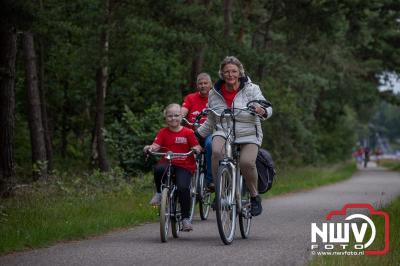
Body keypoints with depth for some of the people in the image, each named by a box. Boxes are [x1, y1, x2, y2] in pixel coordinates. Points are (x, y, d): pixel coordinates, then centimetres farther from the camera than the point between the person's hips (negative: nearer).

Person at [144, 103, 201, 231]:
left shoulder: (188, 133, 5)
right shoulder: (163, 132, 7)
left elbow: (196, 146, 0)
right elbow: (156, 145, -6)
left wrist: (197, 149, -23)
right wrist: (149, 148, -27)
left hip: (184, 166, -1)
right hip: (167, 163, 1)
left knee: (183, 188, -24)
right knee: (159, 168, -35)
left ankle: (186, 218, -10)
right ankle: (159, 192, -7)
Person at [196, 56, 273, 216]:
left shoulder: (251, 89, -1)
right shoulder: (214, 94, 8)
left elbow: (267, 108, -13)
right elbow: (211, 122, 18)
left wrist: (263, 111, -36)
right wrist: (196, 135, 7)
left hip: (248, 136, -2)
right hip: (222, 132, 2)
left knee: (247, 162, -28)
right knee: (216, 152, -33)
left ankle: (254, 196, -1)